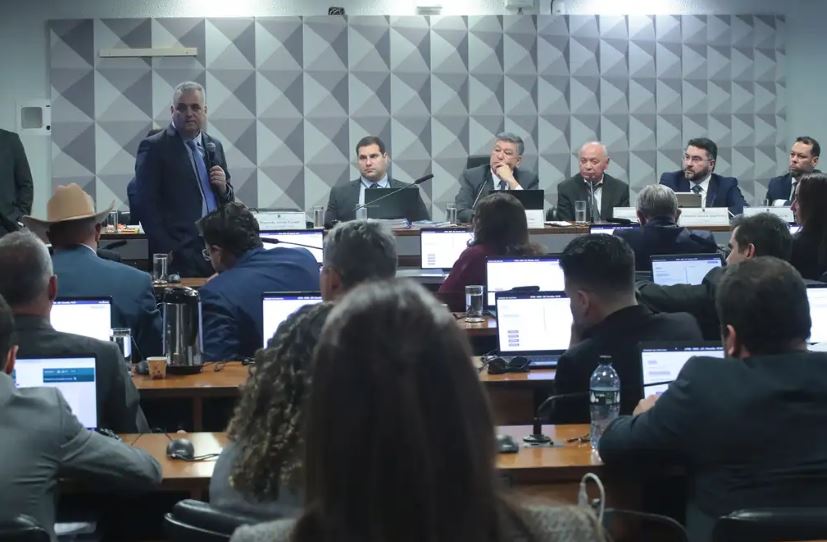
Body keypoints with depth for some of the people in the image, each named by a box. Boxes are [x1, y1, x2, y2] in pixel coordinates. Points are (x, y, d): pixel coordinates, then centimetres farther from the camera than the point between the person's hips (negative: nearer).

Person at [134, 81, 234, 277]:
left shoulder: (214, 146, 16)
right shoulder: (154, 147, -2)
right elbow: (146, 204, -7)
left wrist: (223, 187, -1)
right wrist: (166, 251, -13)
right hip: (180, 254, -5)